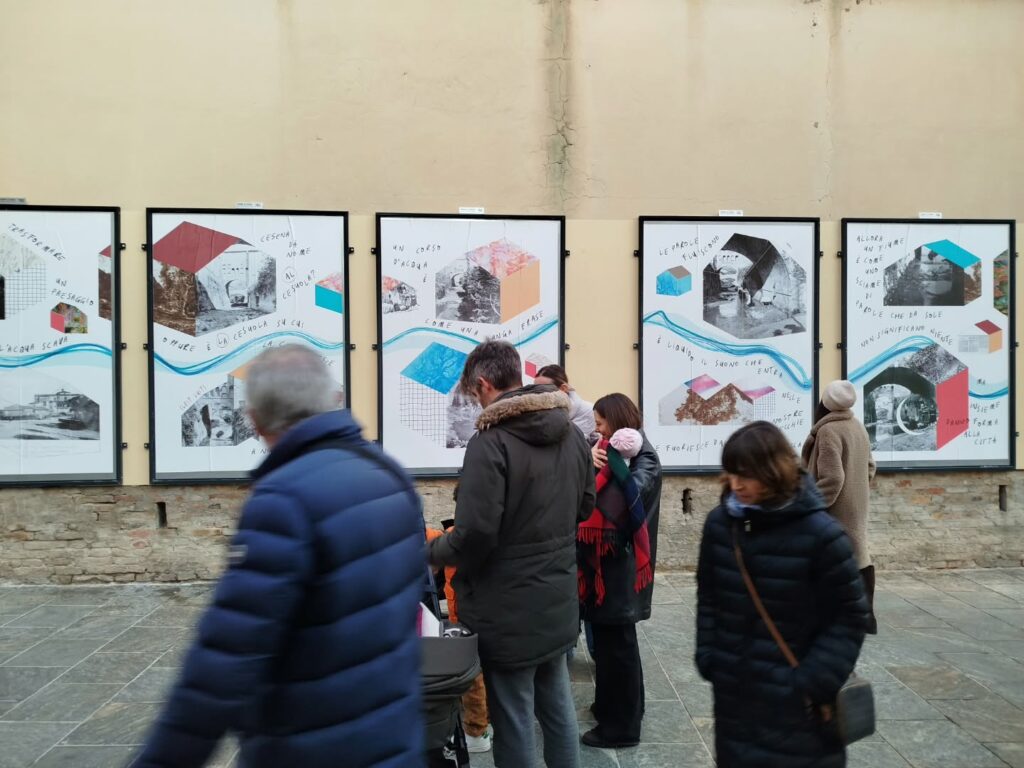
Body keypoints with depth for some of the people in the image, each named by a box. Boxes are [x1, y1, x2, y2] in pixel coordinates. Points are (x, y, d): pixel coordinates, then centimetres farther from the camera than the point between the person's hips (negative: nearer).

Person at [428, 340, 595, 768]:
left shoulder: (490, 442, -21)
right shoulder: (572, 435, 4)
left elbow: (474, 536, -24)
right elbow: (584, 507, 15)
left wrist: (431, 551, -5)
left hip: (510, 612, -7)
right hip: (559, 603, 8)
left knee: (513, 720, 8)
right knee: (557, 707, 21)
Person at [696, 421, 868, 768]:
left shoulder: (819, 533, -16)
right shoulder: (719, 523, -2)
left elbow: (849, 616, -9)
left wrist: (816, 683, -13)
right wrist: (708, 660, 3)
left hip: (795, 700, -4)